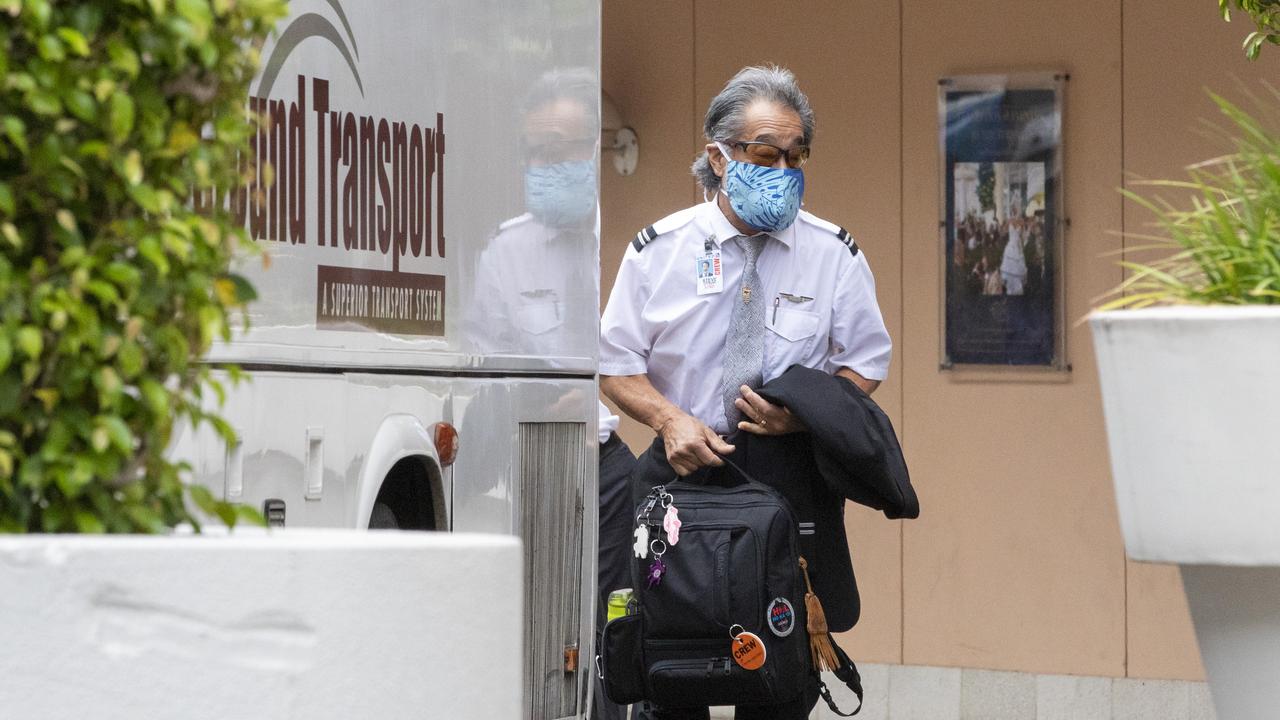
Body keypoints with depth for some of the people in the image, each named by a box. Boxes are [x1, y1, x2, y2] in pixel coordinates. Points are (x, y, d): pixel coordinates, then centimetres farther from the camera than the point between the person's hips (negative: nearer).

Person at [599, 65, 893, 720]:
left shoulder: (834, 254, 5)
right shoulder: (658, 249, 3)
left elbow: (866, 366, 8)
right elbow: (616, 365, 6)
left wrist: (803, 413, -12)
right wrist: (670, 419, -14)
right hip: (683, 472, 0)